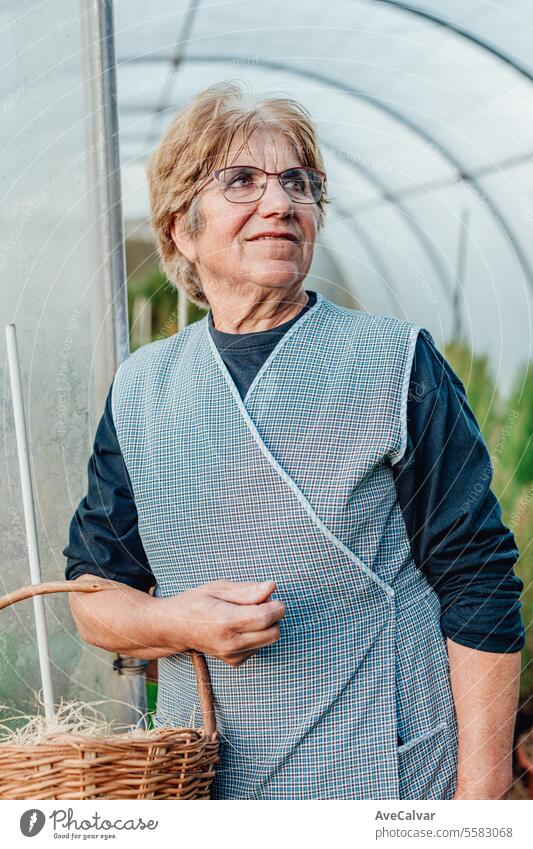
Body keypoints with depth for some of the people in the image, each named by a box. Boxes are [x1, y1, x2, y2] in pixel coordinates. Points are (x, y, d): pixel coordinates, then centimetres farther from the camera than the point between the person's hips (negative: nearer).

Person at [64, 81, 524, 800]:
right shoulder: (140, 389, 3)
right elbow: (93, 592, 7)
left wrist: (482, 793, -13)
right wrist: (176, 623, -14)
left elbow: (478, 586, -8)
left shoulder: (399, 365, -7)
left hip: (389, 779, -2)